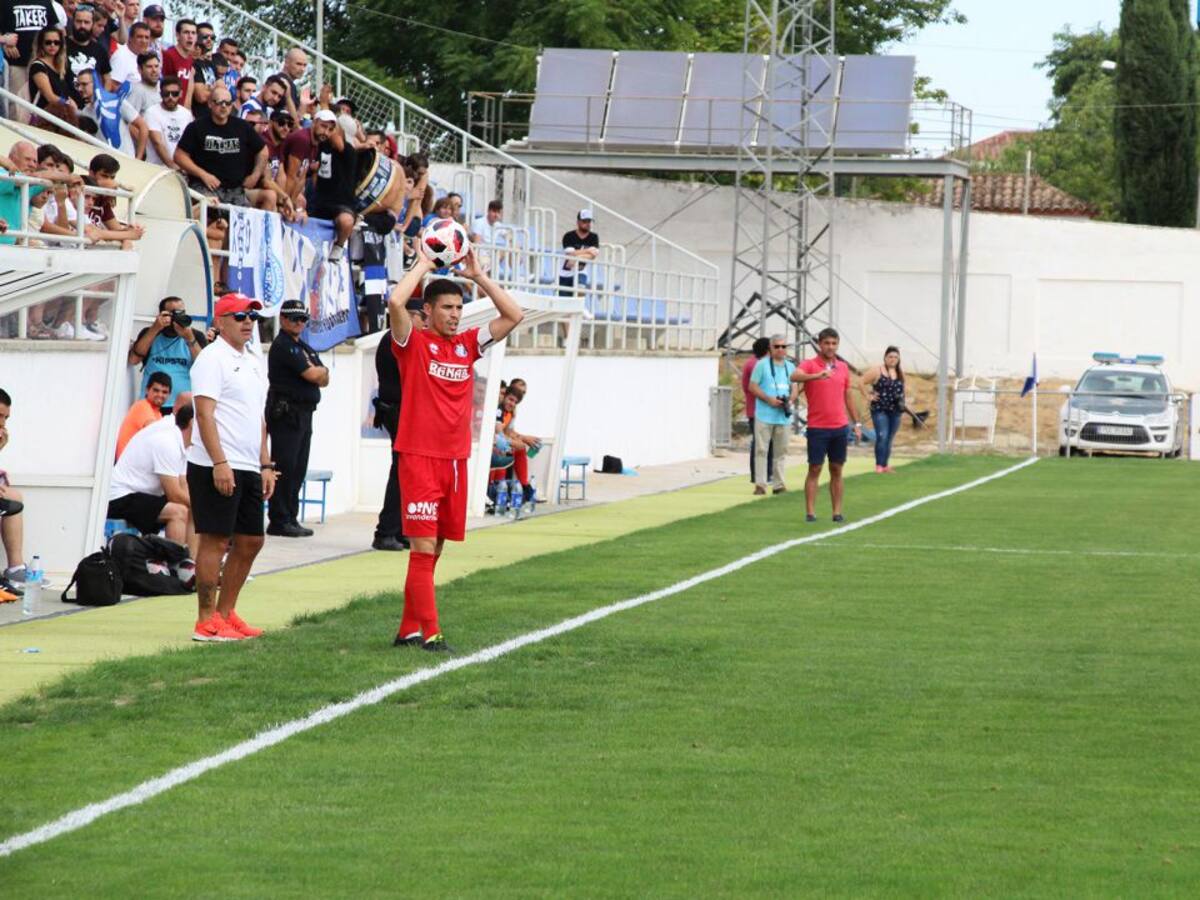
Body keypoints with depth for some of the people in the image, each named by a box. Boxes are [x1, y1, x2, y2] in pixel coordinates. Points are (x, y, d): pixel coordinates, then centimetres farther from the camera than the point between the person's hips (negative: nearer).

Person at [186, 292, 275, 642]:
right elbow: (204, 413, -17)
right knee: (215, 540, -7)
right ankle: (206, 622, -5)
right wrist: (219, 462, -23)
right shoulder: (213, 358, -8)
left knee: (251, 541, 11)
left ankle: (226, 613, 19)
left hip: (248, 469, 9)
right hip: (217, 467, -9)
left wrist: (265, 465, 19)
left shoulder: (252, 363, 20)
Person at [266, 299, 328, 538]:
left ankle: (290, 518, 13)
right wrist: (321, 370, 5)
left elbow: (324, 380, 16)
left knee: (298, 470, 9)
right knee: (285, 467, -10)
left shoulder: (304, 348, 22)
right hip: (285, 412, -9)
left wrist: (317, 371, -4)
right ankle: (279, 521, -9)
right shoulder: (283, 346, -9)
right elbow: (311, 375, -16)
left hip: (304, 413, 9)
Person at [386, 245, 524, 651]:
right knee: (423, 548, -9)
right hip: (419, 457, -6)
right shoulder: (413, 344, -3)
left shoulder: (467, 345, 13)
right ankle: (430, 633, -12)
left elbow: (513, 315, 12)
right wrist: (422, 265, -7)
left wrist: (478, 275, 7)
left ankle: (408, 629, 16)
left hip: (456, 459, 6)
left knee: (431, 550, 9)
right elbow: (395, 302, -20)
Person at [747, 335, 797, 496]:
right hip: (764, 415, -4)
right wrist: (768, 399, -15)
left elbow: (795, 388, 17)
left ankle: (778, 484, 11)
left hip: (784, 416, 4)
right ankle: (760, 484, -3)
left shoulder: (790, 367, 14)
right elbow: (752, 386, -3)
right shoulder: (762, 365, 0)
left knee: (781, 451, 6)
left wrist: (791, 399, -6)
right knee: (761, 449, -5)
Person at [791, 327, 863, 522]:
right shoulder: (810, 365, -4)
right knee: (814, 469, -3)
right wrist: (817, 376, -43)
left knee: (837, 470, 6)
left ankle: (837, 512, 8)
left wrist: (856, 423, 15)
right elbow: (795, 376, -26)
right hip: (817, 427, -4)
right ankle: (810, 512, -2)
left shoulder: (843, 368, 11)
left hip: (840, 427, 4)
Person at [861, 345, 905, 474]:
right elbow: (862, 382, -8)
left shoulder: (900, 373, 11)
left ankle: (885, 465, 18)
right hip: (880, 410, -6)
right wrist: (868, 396, -10)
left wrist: (902, 402, 12)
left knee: (889, 439, 10)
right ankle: (879, 465, -14)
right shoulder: (877, 371, -6)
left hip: (895, 410, 6)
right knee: (882, 437, -16)